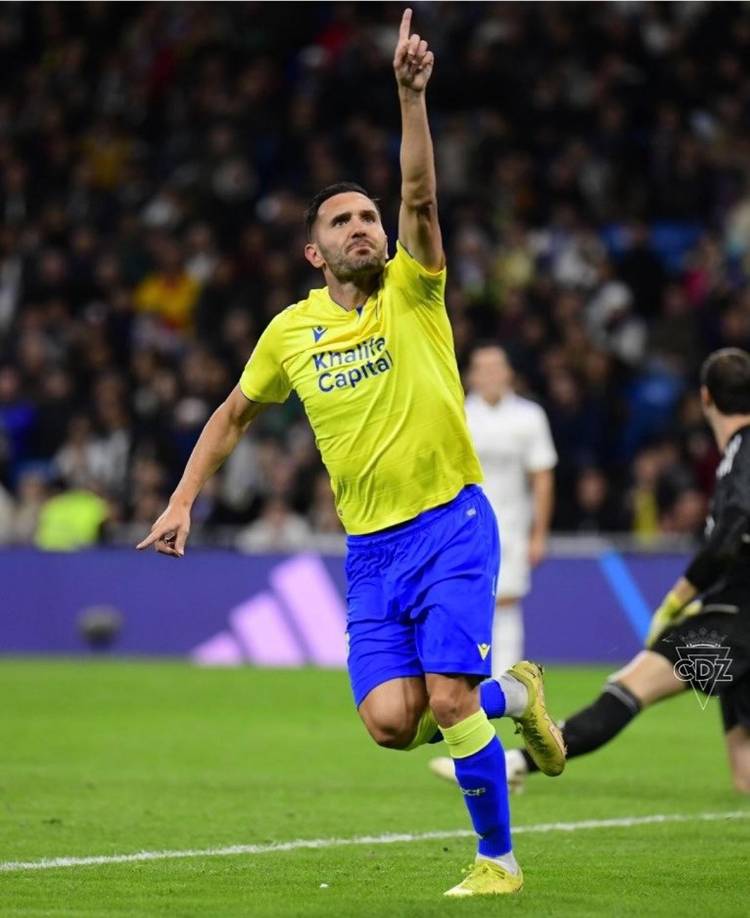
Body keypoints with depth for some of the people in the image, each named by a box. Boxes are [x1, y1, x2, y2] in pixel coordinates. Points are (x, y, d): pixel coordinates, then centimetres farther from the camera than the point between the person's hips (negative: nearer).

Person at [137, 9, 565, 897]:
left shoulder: (412, 291, -2)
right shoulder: (289, 332, 6)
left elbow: (420, 194, -18)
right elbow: (233, 414, 20)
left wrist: (411, 95, -30)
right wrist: (181, 502, 13)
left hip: (451, 523, -3)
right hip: (369, 547, 3)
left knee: (449, 699, -14)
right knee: (390, 720, -9)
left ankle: (498, 859, 6)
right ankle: (511, 695, 22)